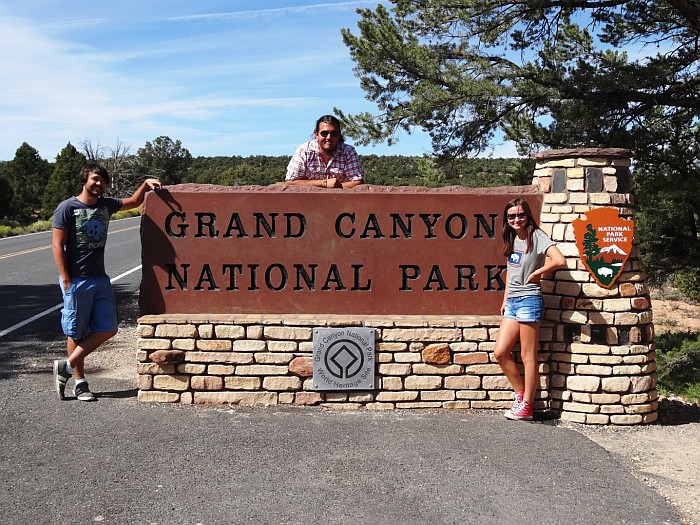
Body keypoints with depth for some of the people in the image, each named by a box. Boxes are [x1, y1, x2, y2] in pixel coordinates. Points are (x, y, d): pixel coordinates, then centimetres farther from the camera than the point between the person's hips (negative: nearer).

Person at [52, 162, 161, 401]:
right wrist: (65, 279, -13)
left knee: (108, 329, 3)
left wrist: (146, 184, 7)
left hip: (100, 278, 6)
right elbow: (57, 245, -9)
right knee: (77, 333, 4)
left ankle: (67, 366, 15)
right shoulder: (67, 208, -7)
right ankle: (79, 381, 18)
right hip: (76, 280, -6)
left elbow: (133, 202, 25)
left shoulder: (106, 205, 9)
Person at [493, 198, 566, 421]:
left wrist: (536, 273, -13)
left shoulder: (537, 237, -10)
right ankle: (520, 392, 21)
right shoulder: (512, 239, 14)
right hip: (512, 301, 8)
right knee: (500, 352, 5)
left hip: (529, 300, -8)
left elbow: (559, 260, -25)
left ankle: (526, 406, 7)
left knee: (528, 356, -1)